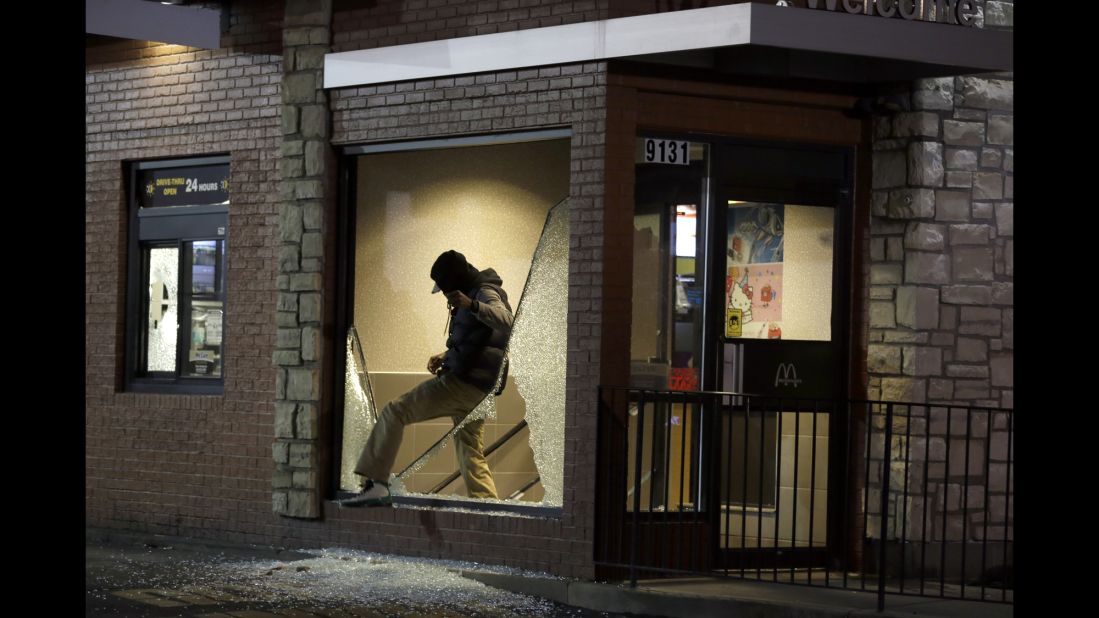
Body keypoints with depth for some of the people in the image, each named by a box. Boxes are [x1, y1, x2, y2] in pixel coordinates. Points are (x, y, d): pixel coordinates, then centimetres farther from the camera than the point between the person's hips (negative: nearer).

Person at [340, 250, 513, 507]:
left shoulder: (485, 294, -10)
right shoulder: (475, 294, 22)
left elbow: (505, 321, -32)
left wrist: (472, 305, -45)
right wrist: (446, 356, 18)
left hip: (463, 383, -10)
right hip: (476, 390, 10)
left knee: (394, 412, -10)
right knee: (471, 455, 10)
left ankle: (375, 483, -17)